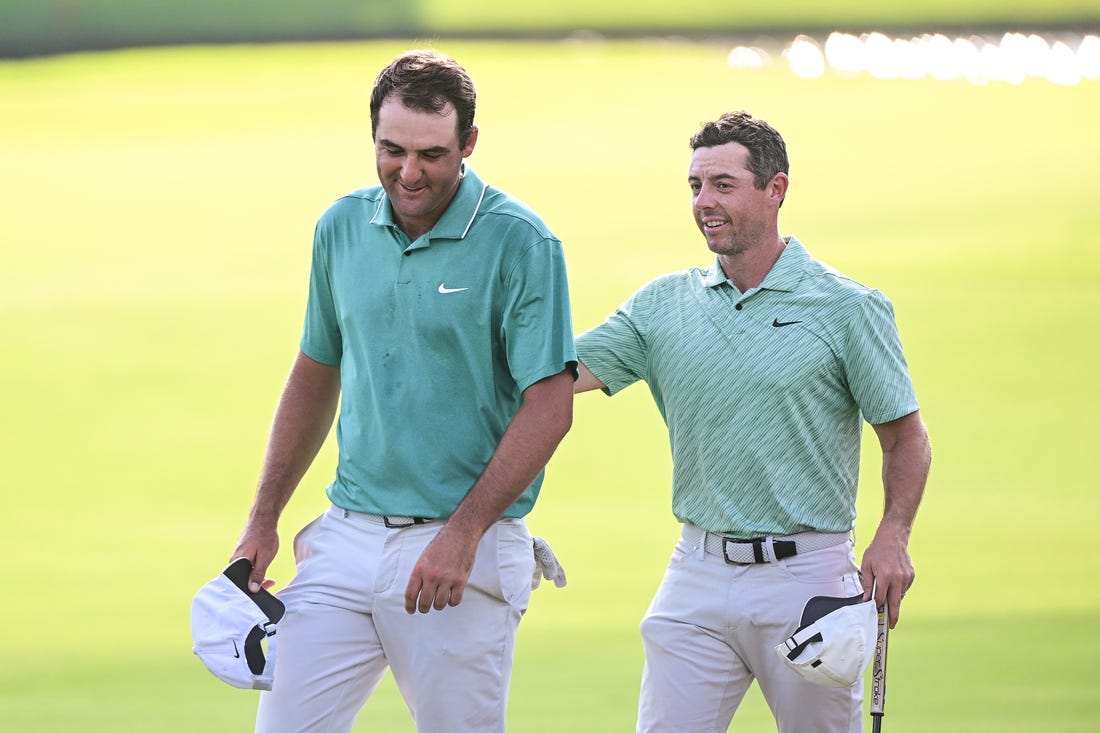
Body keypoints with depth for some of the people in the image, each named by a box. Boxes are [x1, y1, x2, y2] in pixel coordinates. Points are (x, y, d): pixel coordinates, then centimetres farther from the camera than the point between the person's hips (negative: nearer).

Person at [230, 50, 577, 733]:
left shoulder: (519, 242, -9)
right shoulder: (343, 227, 7)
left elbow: (550, 406, -12)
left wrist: (463, 533, -18)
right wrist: (264, 520, 15)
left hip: (462, 551, -5)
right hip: (347, 536, 5)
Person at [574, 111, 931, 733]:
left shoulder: (848, 308, -2)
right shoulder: (664, 304, 8)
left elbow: (906, 437, 1)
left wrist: (893, 537, -14)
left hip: (806, 581, -3)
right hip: (698, 576, 3)